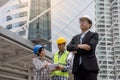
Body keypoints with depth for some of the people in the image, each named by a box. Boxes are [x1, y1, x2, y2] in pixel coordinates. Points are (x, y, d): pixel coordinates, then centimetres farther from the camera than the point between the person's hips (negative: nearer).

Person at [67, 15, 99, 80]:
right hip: (77, 68, 4)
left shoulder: (94, 35, 8)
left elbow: (90, 48, -9)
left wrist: (77, 51, -1)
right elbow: (68, 47, 4)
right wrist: (79, 46, -13)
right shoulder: (75, 37, 23)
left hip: (90, 67, -4)